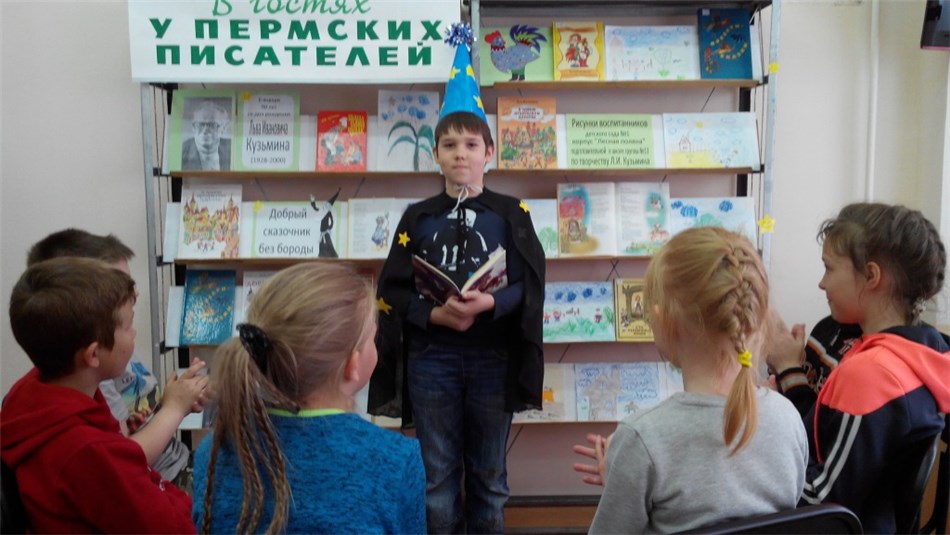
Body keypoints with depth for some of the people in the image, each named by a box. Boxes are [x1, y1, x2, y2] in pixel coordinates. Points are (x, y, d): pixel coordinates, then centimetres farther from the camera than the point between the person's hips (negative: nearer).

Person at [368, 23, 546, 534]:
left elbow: (528, 284, -4)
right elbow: (394, 290, 1)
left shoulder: (511, 213, 3)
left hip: (493, 358, 0)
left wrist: (489, 303, -23)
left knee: (489, 475, 12)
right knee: (437, 476, 10)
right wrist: (434, 314, -17)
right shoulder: (417, 218, 6)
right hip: (431, 358, 1)